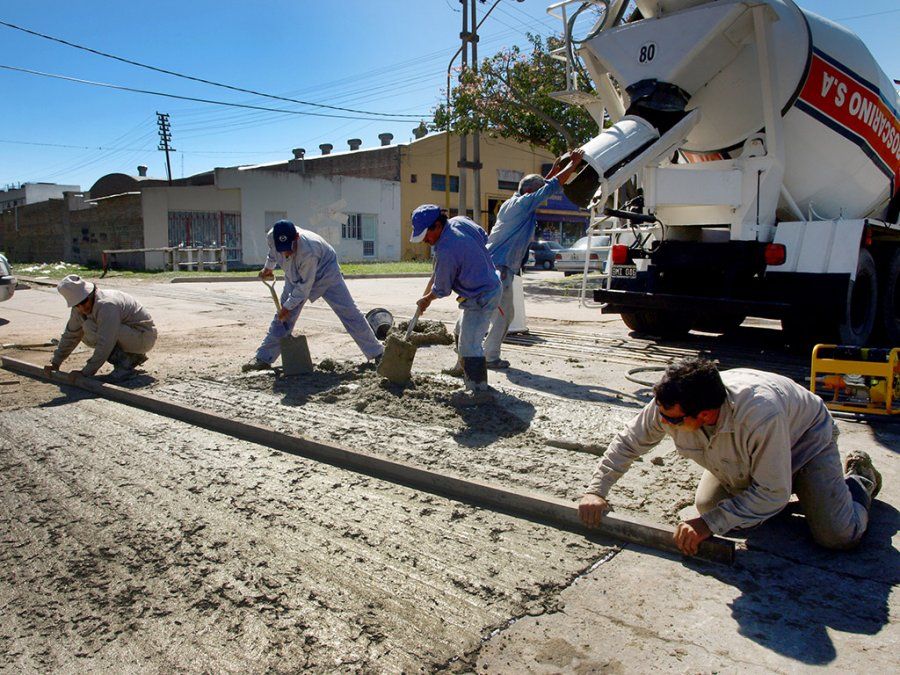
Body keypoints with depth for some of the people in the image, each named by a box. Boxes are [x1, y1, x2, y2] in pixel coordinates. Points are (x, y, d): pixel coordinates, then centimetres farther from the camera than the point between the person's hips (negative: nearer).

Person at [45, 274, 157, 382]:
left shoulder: (107, 305, -28)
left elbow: (105, 344, -31)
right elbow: (70, 335, 15)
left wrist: (86, 373, -26)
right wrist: (55, 362, 15)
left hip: (144, 337, -10)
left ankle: (124, 365, -12)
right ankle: (132, 357, 8)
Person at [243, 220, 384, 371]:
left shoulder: (308, 251, -43)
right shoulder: (271, 237, -25)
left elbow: (304, 286, -32)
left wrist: (288, 306, -23)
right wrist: (268, 267, 17)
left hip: (324, 272, -5)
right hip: (295, 277, 5)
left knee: (349, 312, -9)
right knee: (282, 317, 0)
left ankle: (377, 353, -5)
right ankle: (263, 358, 8)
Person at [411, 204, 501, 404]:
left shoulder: (446, 251, -27)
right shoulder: (460, 221, -2)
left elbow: (441, 289, -13)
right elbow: (484, 237, 17)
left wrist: (426, 300, 7)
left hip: (480, 298, -11)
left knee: (470, 343, -12)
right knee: (463, 331, 26)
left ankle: (480, 389, -10)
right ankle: (467, 371, 43)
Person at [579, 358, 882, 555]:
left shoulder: (760, 415, -47)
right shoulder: (669, 405, -32)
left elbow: (772, 493, -35)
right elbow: (629, 441, -15)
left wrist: (710, 524, -39)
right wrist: (596, 490, -23)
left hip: (805, 439, -5)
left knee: (838, 535, -14)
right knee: (707, 505, -1)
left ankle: (859, 477, 21)